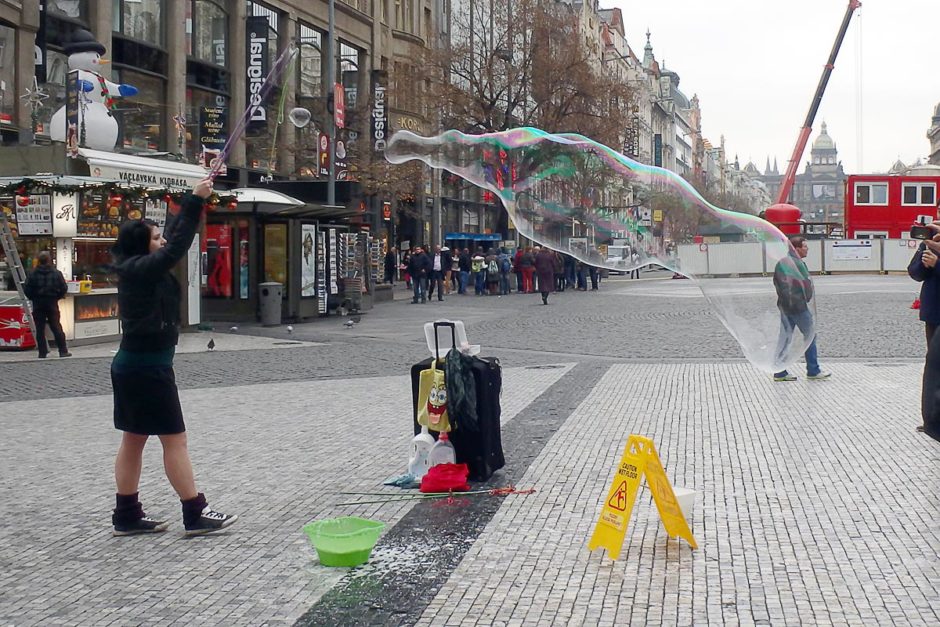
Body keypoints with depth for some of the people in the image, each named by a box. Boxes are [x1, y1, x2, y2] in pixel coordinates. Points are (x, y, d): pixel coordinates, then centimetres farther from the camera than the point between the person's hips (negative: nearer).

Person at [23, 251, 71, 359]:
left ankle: (42, 352, 3)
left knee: (40, 329, 4)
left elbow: (26, 289, -6)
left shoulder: (33, 274, -6)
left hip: (38, 304, 0)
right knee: (56, 327, 6)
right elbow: (64, 288, -4)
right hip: (52, 303, 0)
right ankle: (63, 351, 6)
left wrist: (33, 298, 10)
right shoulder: (56, 273, -5)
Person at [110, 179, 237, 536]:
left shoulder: (136, 268, 11)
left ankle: (127, 517, 16)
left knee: (134, 440, 11)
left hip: (132, 365, 10)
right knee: (175, 440, -4)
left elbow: (175, 240, 14)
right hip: (148, 368, -10)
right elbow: (177, 247, -23)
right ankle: (195, 516, 0)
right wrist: (195, 202, -21)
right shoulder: (141, 269, -15)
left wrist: (195, 201, 9)